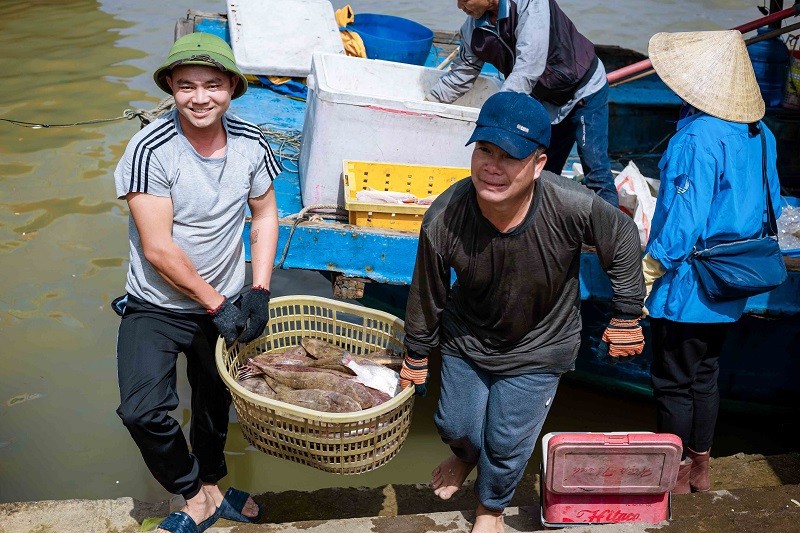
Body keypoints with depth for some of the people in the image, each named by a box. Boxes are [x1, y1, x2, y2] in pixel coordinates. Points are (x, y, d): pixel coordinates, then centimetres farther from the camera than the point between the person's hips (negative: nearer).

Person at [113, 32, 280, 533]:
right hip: (157, 306, -4)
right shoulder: (151, 149, -23)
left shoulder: (251, 144, -9)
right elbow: (158, 249, -22)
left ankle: (209, 484, 47)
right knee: (143, 410, -20)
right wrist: (216, 305, -18)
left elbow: (265, 216, 3)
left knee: (216, 400, 19)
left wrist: (259, 292, -8)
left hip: (225, 302, 4)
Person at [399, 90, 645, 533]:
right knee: (455, 425, 20)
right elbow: (427, 298, -13)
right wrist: (415, 359, 2)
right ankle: (465, 455, 61)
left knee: (508, 441, 11)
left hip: (536, 350, -1)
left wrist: (626, 318, -4)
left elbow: (624, 242, -13)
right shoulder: (443, 221, -31)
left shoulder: (573, 207, -36)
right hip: (466, 340, 1)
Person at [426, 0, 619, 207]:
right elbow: (459, 76, 6)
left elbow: (527, 69, -37)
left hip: (585, 90, -6)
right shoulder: (473, 29, -8)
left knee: (596, 173, -13)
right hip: (547, 102, 7)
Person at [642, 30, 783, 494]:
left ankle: (675, 472, 22)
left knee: (674, 383, 8)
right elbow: (770, 207, 11)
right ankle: (700, 465, 33)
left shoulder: (697, 138, -23)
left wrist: (646, 274, -14)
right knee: (706, 376, 21)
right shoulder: (761, 135, 3)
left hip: (689, 287, -8)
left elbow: (681, 221, -24)